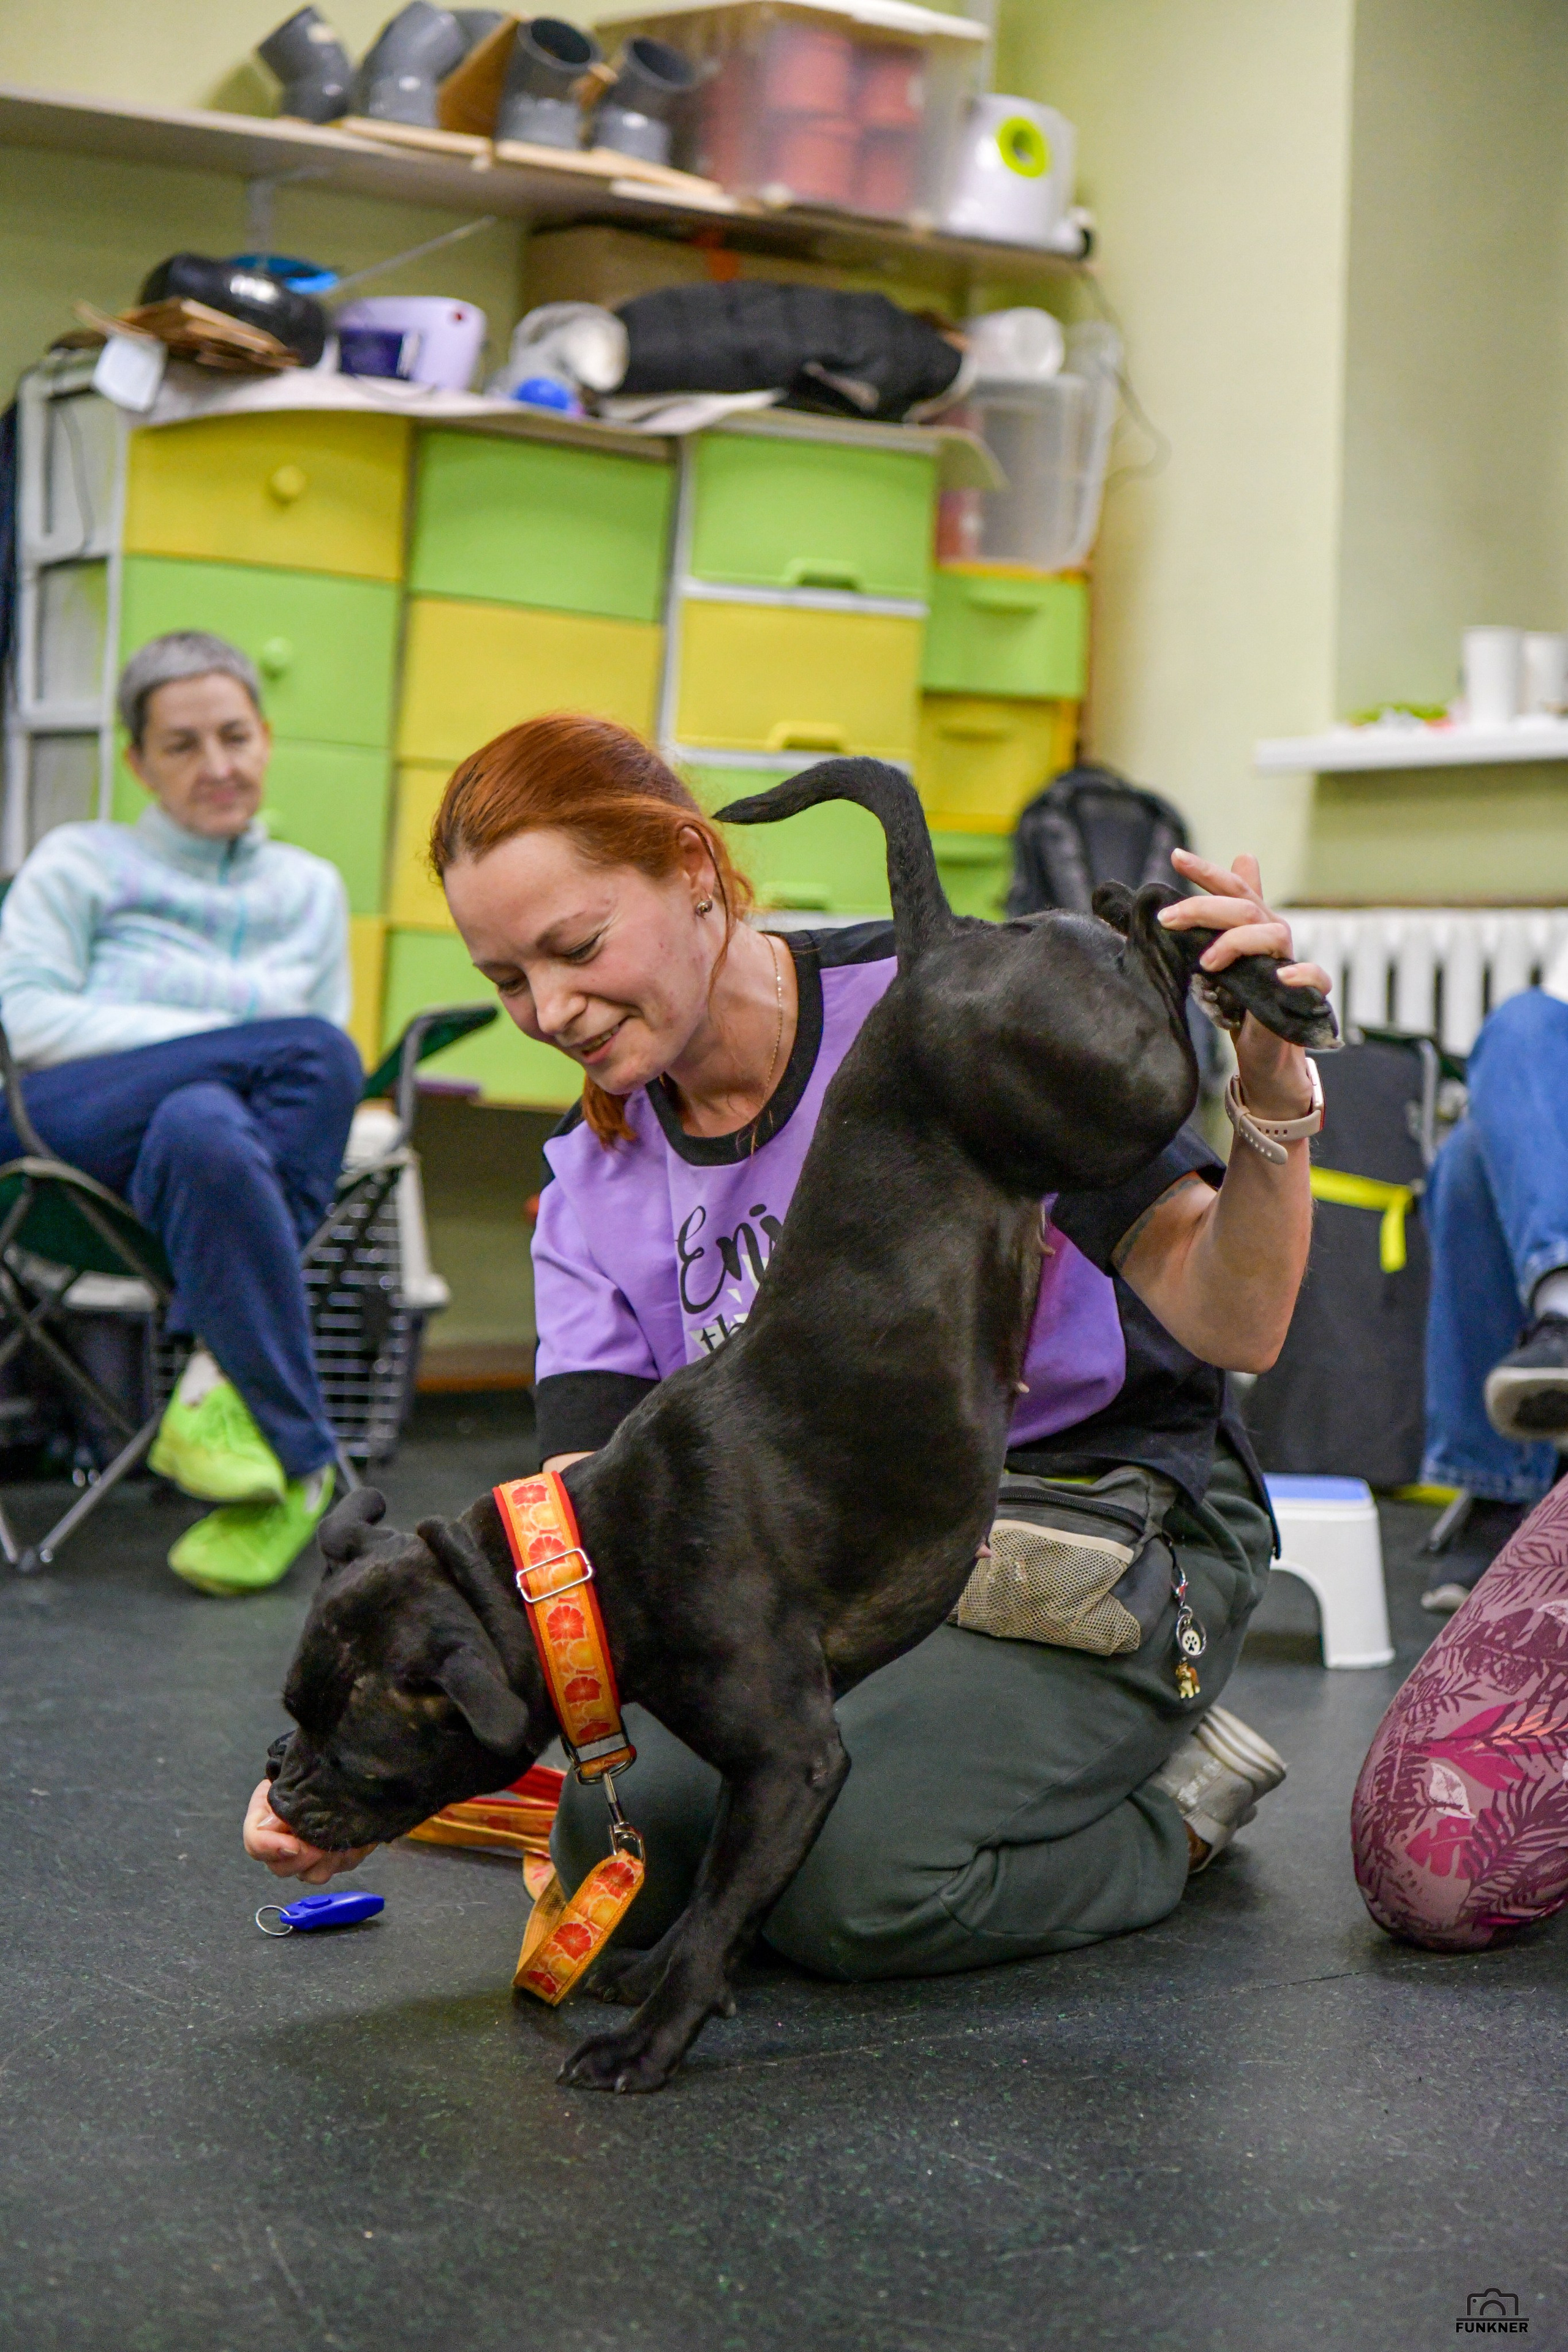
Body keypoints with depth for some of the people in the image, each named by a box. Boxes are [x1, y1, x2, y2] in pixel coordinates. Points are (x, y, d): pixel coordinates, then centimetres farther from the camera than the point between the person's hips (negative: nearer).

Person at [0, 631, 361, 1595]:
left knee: (201, 1129, -36)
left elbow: (329, 1074, 22)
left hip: (270, 1140, 3)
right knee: (315, 1047, -31)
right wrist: (233, 1038, -7)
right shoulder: (80, 862, 17)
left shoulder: (312, 888, 26)